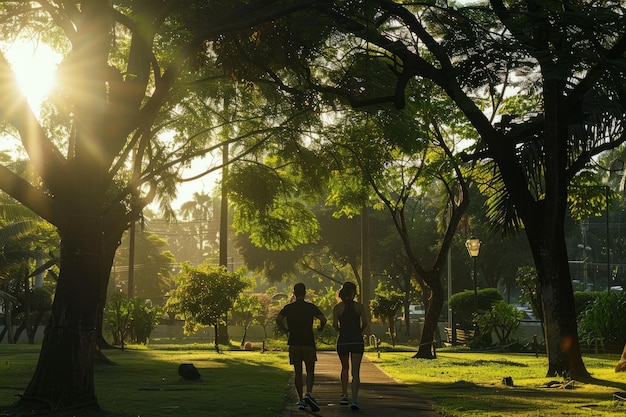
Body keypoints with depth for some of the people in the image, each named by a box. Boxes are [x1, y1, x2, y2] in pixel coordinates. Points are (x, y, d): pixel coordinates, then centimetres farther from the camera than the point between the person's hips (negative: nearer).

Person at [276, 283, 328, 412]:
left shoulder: (288, 308, 3)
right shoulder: (311, 307, 1)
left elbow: (278, 319, -11)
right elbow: (323, 319, -9)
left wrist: (285, 329, 6)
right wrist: (320, 328, 11)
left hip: (294, 343, 1)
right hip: (308, 343, -1)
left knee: (298, 373, 8)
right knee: (310, 371, 3)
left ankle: (301, 400, 8)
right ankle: (308, 393, -20)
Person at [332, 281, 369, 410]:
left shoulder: (338, 307, 2)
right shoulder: (359, 306, 2)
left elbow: (335, 324, -8)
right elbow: (365, 321, -8)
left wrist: (341, 331, 12)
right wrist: (360, 332, 10)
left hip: (343, 341, 1)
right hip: (357, 341, -1)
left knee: (345, 368, 24)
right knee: (356, 372, -1)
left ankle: (344, 395, 18)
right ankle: (354, 400, -14)